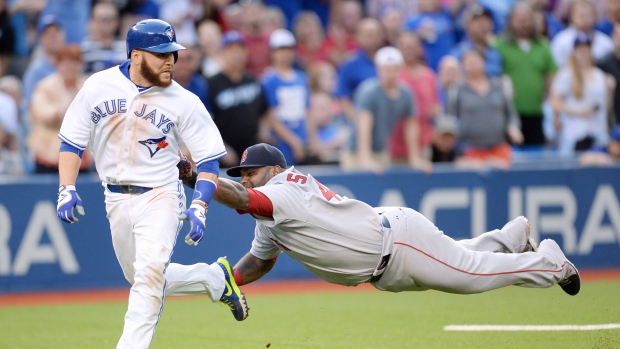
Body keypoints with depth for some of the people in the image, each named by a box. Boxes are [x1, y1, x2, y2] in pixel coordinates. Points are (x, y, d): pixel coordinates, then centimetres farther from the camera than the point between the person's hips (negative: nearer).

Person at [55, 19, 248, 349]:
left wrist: (198, 207, -18)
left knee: (150, 273, -23)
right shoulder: (98, 86, -4)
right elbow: (72, 141, 3)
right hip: (116, 200, 4)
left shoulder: (183, 102, -9)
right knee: (145, 280, 14)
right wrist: (66, 189, -9)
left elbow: (208, 159, -6)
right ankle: (215, 278, 34)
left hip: (160, 197, -4)